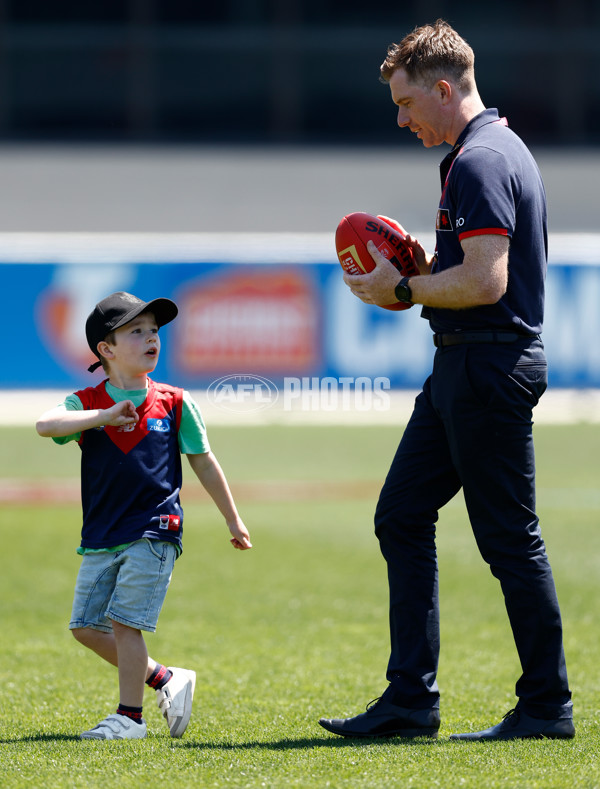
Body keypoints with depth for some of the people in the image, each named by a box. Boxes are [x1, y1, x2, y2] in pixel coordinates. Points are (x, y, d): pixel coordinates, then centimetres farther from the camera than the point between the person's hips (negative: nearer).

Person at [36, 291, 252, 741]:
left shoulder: (173, 404, 2)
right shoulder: (87, 404, 1)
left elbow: (204, 463, 12)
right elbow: (46, 425, -21)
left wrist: (233, 520, 17)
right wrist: (103, 417, -33)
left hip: (153, 532, -3)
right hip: (101, 536, 3)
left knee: (124, 620, -11)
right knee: (87, 627, 4)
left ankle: (130, 716, -1)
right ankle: (165, 679, 20)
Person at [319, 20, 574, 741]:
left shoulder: (479, 163, -17)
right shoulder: (497, 150, 17)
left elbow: (485, 282, -25)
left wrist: (404, 291, -12)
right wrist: (424, 264, 12)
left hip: (488, 366, -11)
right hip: (463, 366, 11)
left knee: (509, 539, -4)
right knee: (401, 516, 10)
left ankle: (548, 706, 3)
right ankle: (410, 700, 11)